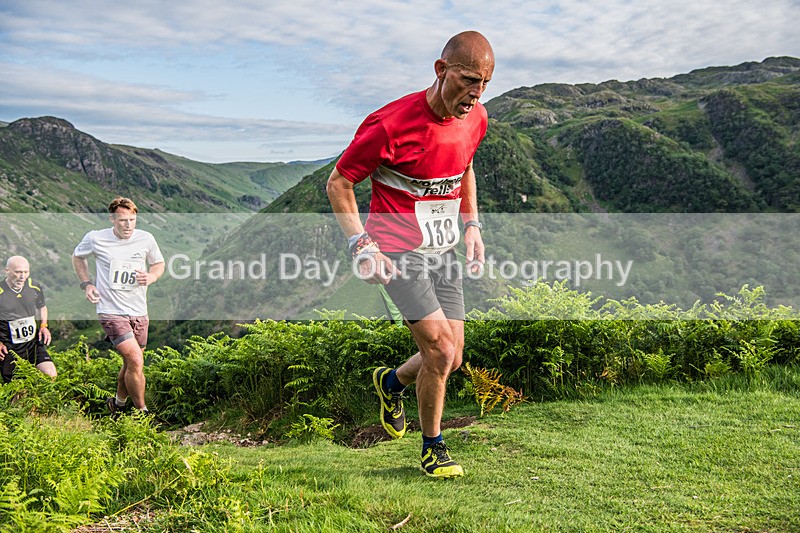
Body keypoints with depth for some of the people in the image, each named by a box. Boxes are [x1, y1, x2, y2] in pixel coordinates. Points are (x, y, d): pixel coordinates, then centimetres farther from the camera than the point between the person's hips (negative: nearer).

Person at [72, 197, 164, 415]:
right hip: (111, 312, -4)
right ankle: (142, 412, 1)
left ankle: (118, 403, 40)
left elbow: (159, 264, 16)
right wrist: (87, 284, 1)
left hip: (139, 313, 4)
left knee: (130, 364, 14)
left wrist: (150, 277, -7)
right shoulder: (95, 238, -6)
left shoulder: (146, 239, -1)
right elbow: (77, 256, 14)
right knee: (136, 362, -16)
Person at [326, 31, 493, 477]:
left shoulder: (476, 119, 0)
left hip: (444, 251, 7)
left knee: (451, 360, 6)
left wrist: (472, 226, 12)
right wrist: (362, 245, -19)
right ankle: (434, 448, 10)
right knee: (441, 349, -14)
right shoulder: (391, 124, -21)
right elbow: (339, 182, -10)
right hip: (399, 252, -6)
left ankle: (392, 381, 39)